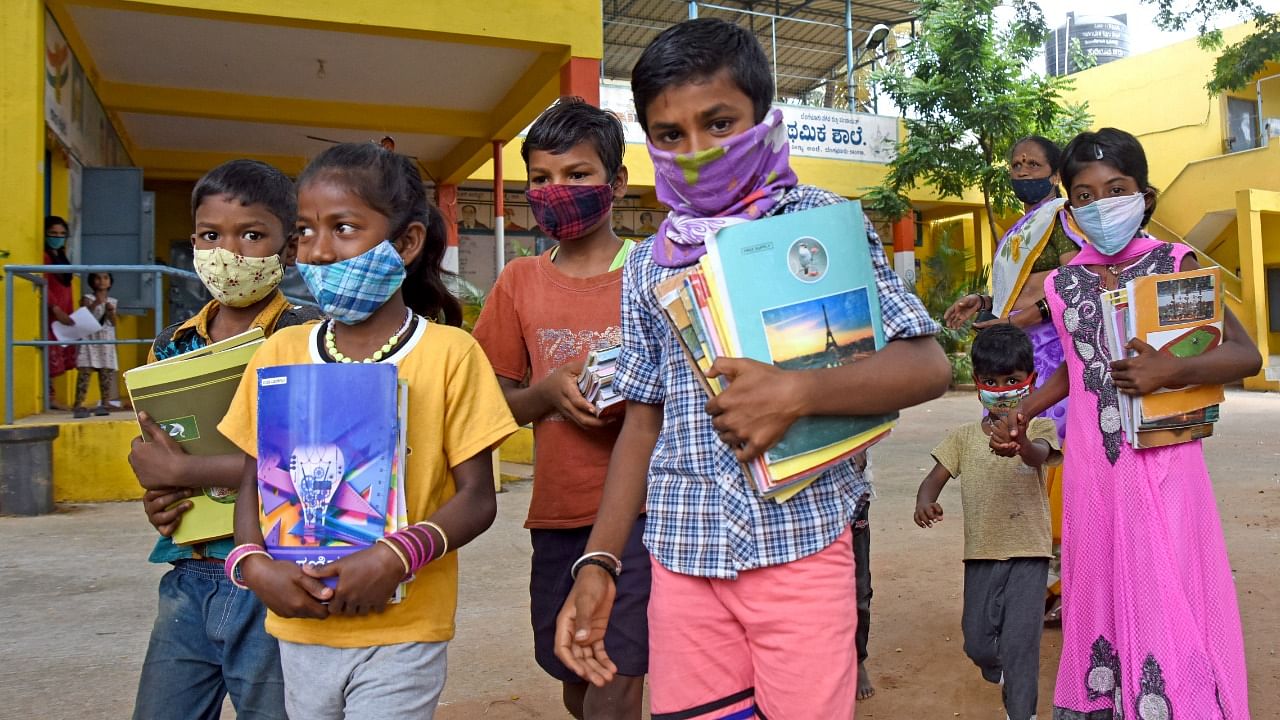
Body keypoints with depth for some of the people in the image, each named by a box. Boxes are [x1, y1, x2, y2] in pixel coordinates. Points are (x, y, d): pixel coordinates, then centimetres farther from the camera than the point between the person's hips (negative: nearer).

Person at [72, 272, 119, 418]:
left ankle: (105, 404, 5)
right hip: (89, 337, -3)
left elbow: (113, 323, 4)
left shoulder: (112, 301, 11)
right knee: (84, 371, -10)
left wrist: (111, 312, -15)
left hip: (106, 340, 3)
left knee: (106, 372, 0)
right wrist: (95, 304, -20)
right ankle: (79, 405, -12)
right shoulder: (87, 298, 3)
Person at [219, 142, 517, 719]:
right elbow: (252, 482, 8)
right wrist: (254, 564, -10)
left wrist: (396, 557, -22)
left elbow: (477, 497, -8)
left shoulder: (449, 353, -10)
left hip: (402, 633, -3)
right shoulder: (279, 352, 2)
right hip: (299, 625, 4)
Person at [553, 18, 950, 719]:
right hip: (683, 555, 3)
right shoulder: (648, 265, 9)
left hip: (801, 543, -3)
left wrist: (796, 392, -24)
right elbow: (643, 421, 12)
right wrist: (598, 562, 6)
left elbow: (927, 366, -7)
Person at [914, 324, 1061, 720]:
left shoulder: (1038, 427, -3)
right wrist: (925, 500, -24)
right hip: (981, 554, 3)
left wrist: (1021, 442, -52)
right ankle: (1000, 672, 45)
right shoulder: (964, 436, 6)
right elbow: (935, 477, 1)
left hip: (1028, 553, -3)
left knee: (1020, 642, -7)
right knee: (977, 643, 11)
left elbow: (1039, 456, -26)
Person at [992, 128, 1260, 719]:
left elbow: (1246, 355, -5)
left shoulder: (1175, 265, -3)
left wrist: (1171, 370, -21)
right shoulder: (1061, 284, 6)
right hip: (1091, 471, 4)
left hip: (1162, 466, -3)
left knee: (1167, 608, -2)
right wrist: (1020, 416, 13)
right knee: (1098, 602, 11)